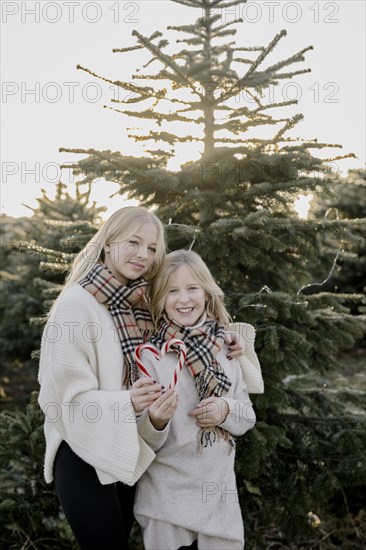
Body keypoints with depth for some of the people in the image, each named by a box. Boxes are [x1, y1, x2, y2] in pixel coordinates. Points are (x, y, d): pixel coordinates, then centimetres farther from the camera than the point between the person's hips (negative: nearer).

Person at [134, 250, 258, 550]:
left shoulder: (225, 350, -1)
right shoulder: (150, 356, -12)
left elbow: (248, 415, 7)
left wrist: (227, 411, -14)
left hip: (220, 497, 4)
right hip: (167, 503, -3)